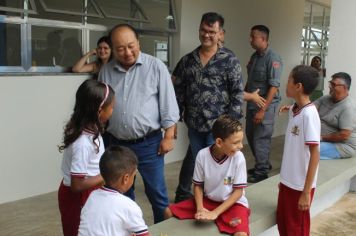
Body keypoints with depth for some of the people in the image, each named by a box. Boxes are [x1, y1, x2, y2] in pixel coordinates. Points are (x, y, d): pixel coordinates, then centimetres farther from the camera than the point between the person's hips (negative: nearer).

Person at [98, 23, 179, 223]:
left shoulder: (156, 66, -6)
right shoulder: (106, 71, 4)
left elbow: (168, 104, -6)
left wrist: (169, 136, -9)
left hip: (149, 143, -3)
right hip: (116, 144, 4)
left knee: (156, 193, 6)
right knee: (122, 194, 16)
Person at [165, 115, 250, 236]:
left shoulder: (238, 157, -19)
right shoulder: (202, 155, -15)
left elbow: (238, 192, -13)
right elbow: (198, 185, -3)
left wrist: (215, 213, -20)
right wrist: (200, 208, -19)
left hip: (233, 203, -3)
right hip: (208, 199, 3)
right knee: (169, 211, -2)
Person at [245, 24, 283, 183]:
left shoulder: (273, 59, -15)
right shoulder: (254, 56, 9)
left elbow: (274, 87, -19)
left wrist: (262, 110, -21)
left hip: (265, 105, -8)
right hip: (252, 103, 8)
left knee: (261, 138, 0)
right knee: (250, 135, 15)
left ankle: (261, 171, 16)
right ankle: (263, 164, 33)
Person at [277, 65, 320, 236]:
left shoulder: (309, 114, -21)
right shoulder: (294, 110, 3)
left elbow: (314, 154, -21)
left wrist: (306, 192, -20)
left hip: (301, 185, -7)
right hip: (288, 181, 7)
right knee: (282, 222, 20)